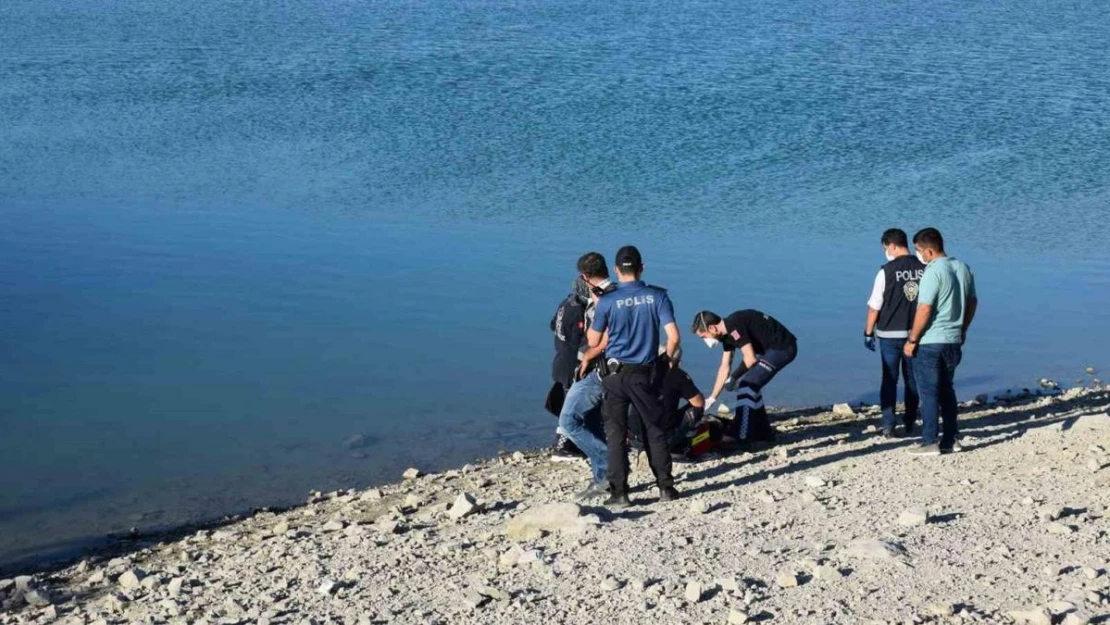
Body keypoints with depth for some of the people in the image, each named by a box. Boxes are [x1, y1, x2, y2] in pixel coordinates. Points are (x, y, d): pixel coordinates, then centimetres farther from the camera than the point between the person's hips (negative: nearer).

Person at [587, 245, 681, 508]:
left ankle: (619, 493, 3)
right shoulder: (657, 296, -5)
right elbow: (674, 337, -9)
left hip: (616, 373, -1)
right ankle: (666, 488, 15)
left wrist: (595, 309, 14)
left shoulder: (607, 301, -8)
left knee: (616, 434, 4)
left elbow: (593, 341, 2)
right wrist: (668, 358, 11)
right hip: (646, 373, 1)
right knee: (655, 430, 13)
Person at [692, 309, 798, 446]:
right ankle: (763, 433, 22)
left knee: (747, 384, -12)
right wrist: (712, 398, 20)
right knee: (750, 385, 13)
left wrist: (734, 377, -5)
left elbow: (751, 359, -21)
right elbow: (725, 368, 17)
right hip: (772, 348, 10)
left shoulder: (733, 326, -20)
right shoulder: (727, 333, 10)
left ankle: (742, 438, -8)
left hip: (782, 348, -10)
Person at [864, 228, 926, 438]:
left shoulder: (887, 271, -13)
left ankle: (888, 426, 4)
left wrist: (868, 333, 1)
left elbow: (874, 307, -10)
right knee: (912, 379, 15)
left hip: (889, 334, -3)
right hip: (916, 334, 3)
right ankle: (910, 423, 20)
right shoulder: (924, 269, -2)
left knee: (889, 381, 5)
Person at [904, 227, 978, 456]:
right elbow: (972, 302, 15)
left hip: (930, 343, -8)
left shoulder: (933, 272, -19)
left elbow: (924, 310, -21)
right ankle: (950, 440, 19)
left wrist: (912, 340, -13)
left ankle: (929, 442, 3)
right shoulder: (963, 268, 7)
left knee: (929, 392, 0)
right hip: (954, 341, 8)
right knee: (947, 390, 17)